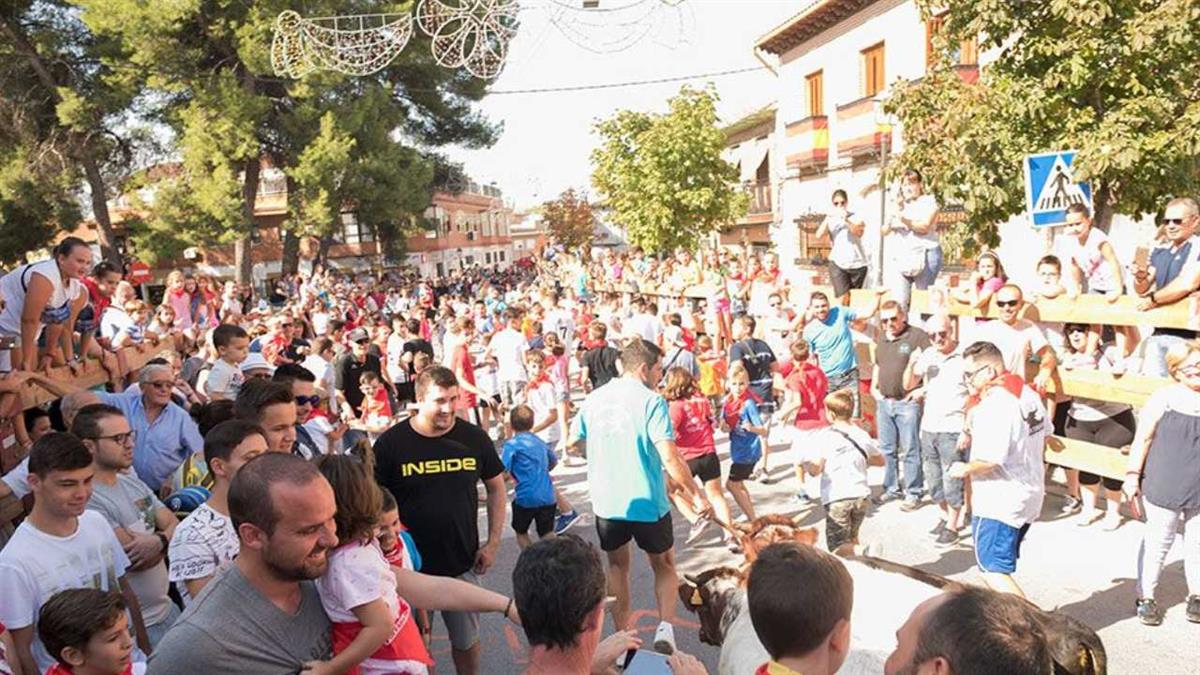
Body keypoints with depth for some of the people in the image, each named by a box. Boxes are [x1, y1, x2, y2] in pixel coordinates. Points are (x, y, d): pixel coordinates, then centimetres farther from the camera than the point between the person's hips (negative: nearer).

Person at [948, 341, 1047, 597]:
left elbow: (989, 459, -31)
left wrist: (965, 468, -12)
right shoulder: (1027, 393, 6)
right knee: (1001, 564, 22)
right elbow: (1044, 434, 19)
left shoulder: (994, 407, -25)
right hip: (1028, 496, 10)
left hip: (999, 504, -10)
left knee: (994, 572, -4)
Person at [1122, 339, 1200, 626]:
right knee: (1157, 542, 6)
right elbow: (1143, 438, -5)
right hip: (1164, 488, -3)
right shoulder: (1163, 399, -9)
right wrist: (1133, 474, -7)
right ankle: (1146, 596, 17)